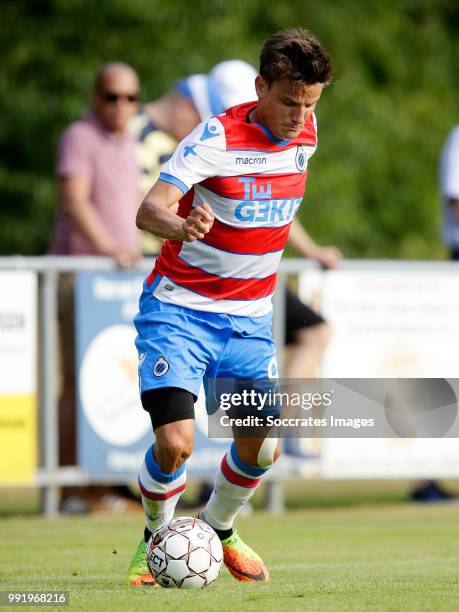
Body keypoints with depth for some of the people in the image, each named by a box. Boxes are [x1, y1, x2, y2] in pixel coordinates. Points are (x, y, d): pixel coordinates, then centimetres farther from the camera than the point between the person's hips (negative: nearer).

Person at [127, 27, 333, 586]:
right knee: (175, 442, -18)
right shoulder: (217, 138, -20)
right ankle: (156, 541, 11)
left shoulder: (305, 136, -1)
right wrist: (180, 227, -54)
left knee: (262, 446, -1)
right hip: (178, 310, -5)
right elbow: (149, 209, -32)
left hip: (249, 319, 5)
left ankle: (218, 530, 30)